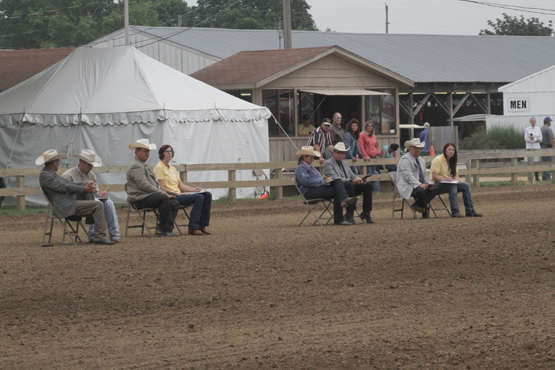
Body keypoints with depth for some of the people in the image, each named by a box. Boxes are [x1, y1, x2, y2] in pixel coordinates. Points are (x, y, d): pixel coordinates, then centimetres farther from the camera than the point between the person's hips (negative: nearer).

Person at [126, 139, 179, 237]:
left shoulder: (145, 166, 27)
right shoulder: (136, 166, -9)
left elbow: (156, 184, 30)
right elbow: (143, 185, -20)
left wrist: (164, 193, 12)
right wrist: (161, 193, -18)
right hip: (140, 199, -11)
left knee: (174, 203, 0)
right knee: (164, 199, -32)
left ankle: (161, 228, -9)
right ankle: (166, 229, -28)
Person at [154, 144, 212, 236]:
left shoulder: (173, 169, 24)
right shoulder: (159, 167, -3)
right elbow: (160, 188, -12)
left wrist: (194, 189, 4)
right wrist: (176, 193, -21)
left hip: (178, 195, 9)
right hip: (170, 197, -9)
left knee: (207, 195, -6)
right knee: (199, 197, -28)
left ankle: (203, 225, -9)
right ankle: (193, 228, -29)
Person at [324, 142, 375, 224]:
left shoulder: (345, 163, 25)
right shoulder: (328, 164, -2)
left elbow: (352, 176, 22)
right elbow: (335, 179, -17)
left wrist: (360, 180, -3)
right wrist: (352, 181, -28)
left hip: (350, 187, 8)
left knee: (368, 185, -11)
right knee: (350, 185, -38)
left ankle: (366, 213, -10)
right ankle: (350, 214, -35)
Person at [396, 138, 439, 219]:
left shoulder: (421, 160, 21)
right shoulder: (405, 159, -10)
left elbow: (424, 175, 24)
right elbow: (408, 176, -20)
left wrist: (429, 183, 1)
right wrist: (419, 185, -31)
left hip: (420, 184, 9)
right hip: (407, 187, -9)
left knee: (435, 189, -12)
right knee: (420, 191, -36)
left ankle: (417, 204, -14)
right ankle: (425, 213, -15)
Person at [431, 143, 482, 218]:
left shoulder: (452, 161, 15)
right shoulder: (437, 160, -11)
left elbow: (456, 174, 13)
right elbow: (434, 176, -19)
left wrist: (455, 179, -11)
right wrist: (446, 179, -32)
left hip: (450, 183, 8)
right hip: (437, 185, -8)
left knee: (466, 185, -9)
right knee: (452, 186, -36)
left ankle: (470, 211, -11)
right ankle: (455, 212, -39)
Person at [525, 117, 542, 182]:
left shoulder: (538, 129, 10)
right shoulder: (527, 129, 0)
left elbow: (540, 139, 5)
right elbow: (526, 139, -9)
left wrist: (533, 139, -12)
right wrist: (536, 139, -11)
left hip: (537, 147, 3)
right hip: (530, 147, -3)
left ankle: (537, 177, 6)